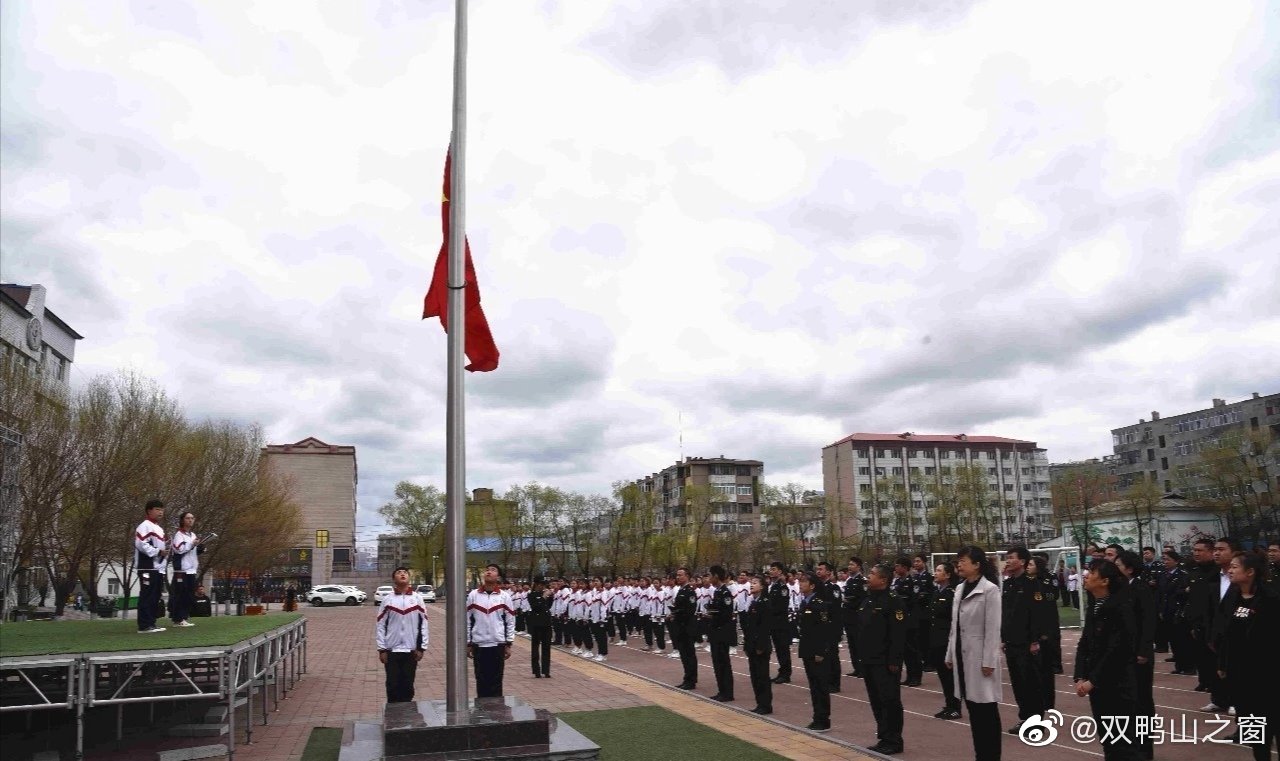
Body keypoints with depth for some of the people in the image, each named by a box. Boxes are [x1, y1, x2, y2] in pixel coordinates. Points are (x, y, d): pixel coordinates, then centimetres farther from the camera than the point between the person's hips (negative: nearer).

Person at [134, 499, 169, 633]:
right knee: (147, 597, -10)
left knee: (155, 597, 10)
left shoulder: (159, 528, 23)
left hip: (158, 568, 10)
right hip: (148, 568, -10)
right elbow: (141, 544, -20)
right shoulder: (145, 526, -8)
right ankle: (144, 625, -9)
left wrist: (165, 551, 11)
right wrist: (158, 552, -18)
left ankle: (151, 623, 15)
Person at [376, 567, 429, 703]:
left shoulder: (417, 598, 2)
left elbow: (424, 624, 3)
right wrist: (382, 649, -4)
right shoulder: (387, 600, 0)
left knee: (408, 686, 8)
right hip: (391, 650, -1)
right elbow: (380, 626, 0)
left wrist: (422, 647, -2)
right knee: (393, 685, 4)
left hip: (411, 650, 1)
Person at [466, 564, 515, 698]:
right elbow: (467, 620, 5)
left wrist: (508, 644, -1)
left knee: (496, 681, 5)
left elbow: (510, 621, 2)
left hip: (498, 644, -1)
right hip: (478, 644, 1)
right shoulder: (473, 595, 1)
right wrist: (468, 643, 3)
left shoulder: (504, 596, -1)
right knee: (481, 680, 8)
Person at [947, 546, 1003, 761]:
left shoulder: (990, 590, -11)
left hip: (980, 656, -7)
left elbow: (993, 629, -13)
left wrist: (988, 661, -15)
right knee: (972, 708, 12)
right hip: (962, 655, 7)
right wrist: (950, 654, 14)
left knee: (986, 709, 1)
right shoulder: (960, 589, 10)